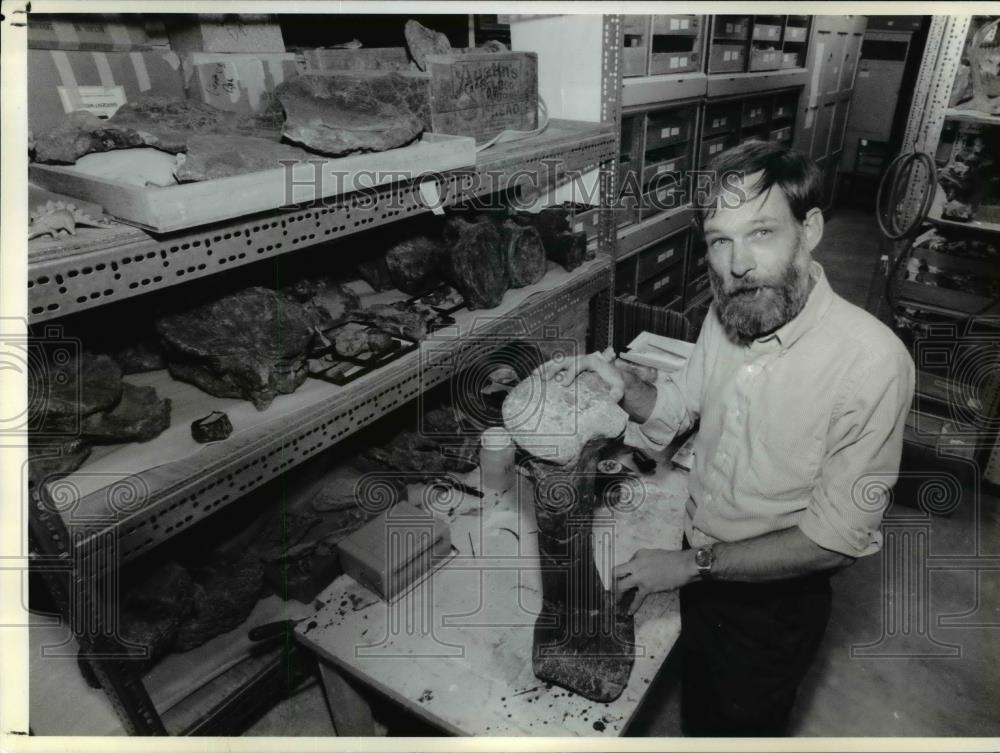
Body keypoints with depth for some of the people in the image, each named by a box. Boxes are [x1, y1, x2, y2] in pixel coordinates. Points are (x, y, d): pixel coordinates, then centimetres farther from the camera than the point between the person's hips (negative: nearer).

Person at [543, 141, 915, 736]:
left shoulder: (872, 361, -30)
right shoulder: (726, 315, -12)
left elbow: (838, 537, -25)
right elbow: (679, 405, 3)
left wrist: (694, 564, -22)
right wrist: (624, 383, -17)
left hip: (775, 599, -5)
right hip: (701, 564, 5)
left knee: (748, 726, 23)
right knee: (698, 710, 30)